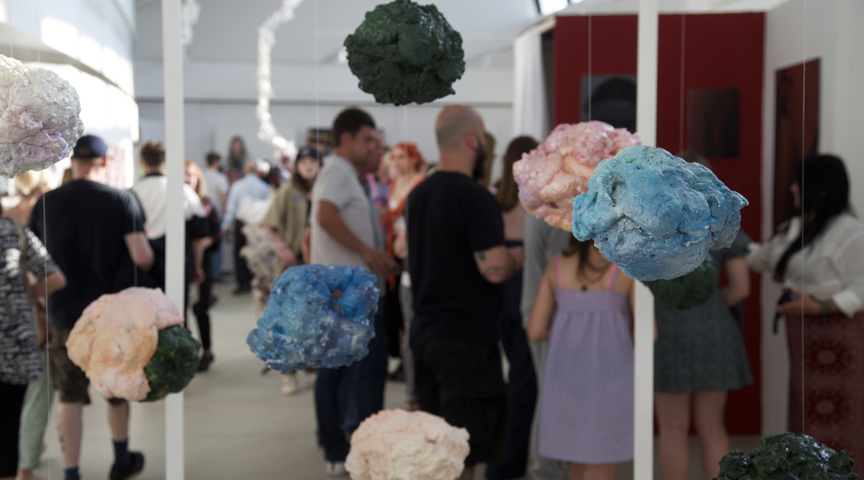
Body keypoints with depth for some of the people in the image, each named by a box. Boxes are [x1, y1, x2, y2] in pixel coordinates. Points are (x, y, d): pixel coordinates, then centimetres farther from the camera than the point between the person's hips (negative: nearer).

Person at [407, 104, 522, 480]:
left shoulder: (418, 194, 10)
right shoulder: (475, 198, -17)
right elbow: (494, 270, -24)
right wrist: (518, 256, -3)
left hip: (424, 330, 8)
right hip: (466, 339, -8)